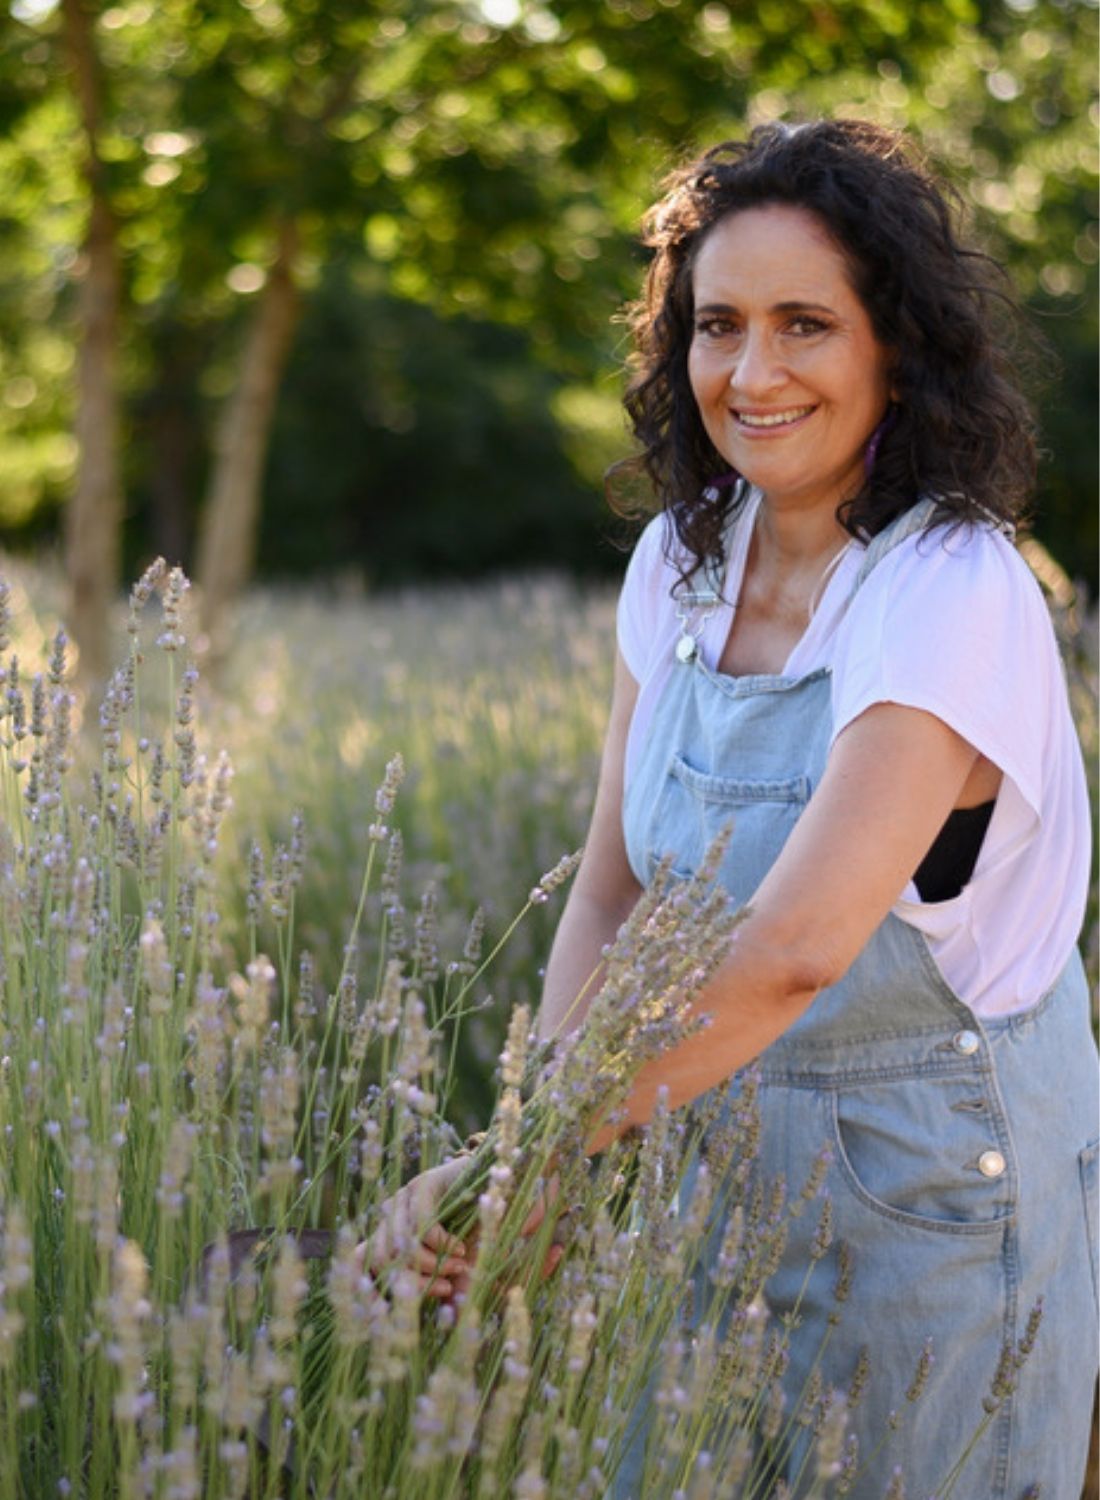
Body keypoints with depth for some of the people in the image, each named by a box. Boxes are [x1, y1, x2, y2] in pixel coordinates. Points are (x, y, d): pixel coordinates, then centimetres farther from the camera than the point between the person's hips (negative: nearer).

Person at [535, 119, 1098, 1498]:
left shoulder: (953, 597, -24)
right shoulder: (682, 559, -1)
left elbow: (794, 946, -36)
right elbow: (609, 889, 2)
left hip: (926, 1182, -6)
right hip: (719, 1160, 6)